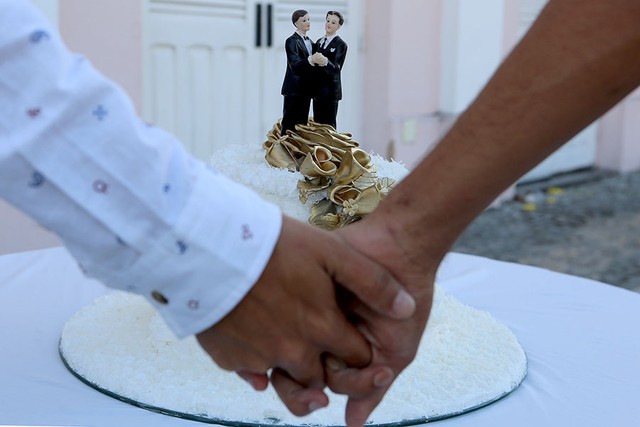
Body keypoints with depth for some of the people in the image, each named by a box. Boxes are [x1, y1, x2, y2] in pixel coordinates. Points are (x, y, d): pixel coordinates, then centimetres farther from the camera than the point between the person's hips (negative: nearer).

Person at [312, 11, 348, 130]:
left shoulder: (341, 45, -5)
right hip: (318, 90, 7)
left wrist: (326, 62, -36)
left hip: (330, 91, -7)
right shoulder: (319, 42, 15)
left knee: (328, 125, -6)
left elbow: (337, 68, -17)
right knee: (317, 123, 8)